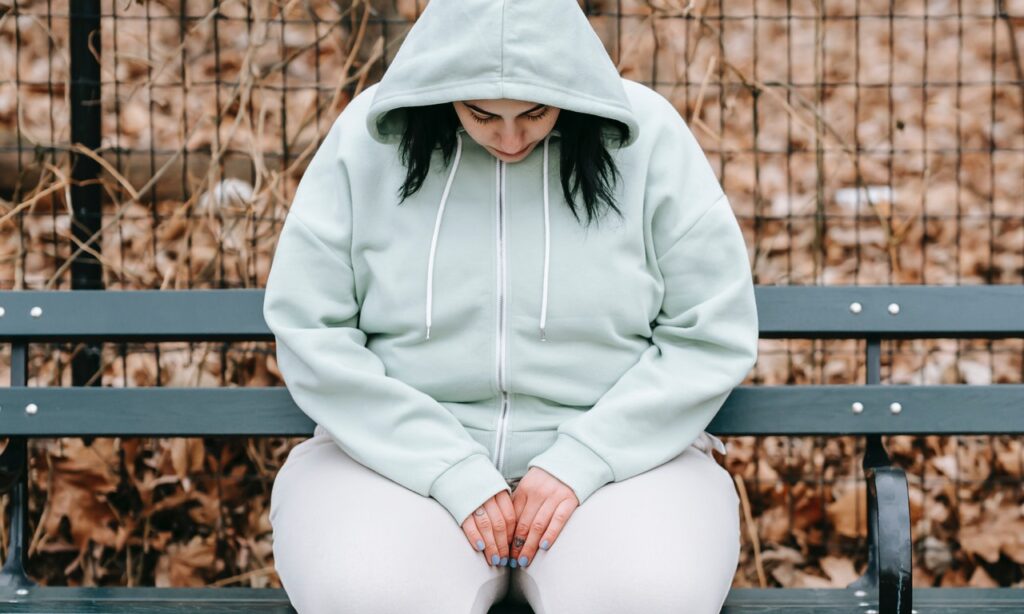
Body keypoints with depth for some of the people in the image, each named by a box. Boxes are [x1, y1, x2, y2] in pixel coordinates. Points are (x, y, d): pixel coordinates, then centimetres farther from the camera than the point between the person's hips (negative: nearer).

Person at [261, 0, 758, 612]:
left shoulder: (647, 136, -2)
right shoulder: (370, 137, -1)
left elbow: (711, 332, -1)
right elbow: (311, 330, -3)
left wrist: (581, 461, -12)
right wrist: (453, 472, -13)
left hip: (616, 455, 0)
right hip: (405, 457, 1)